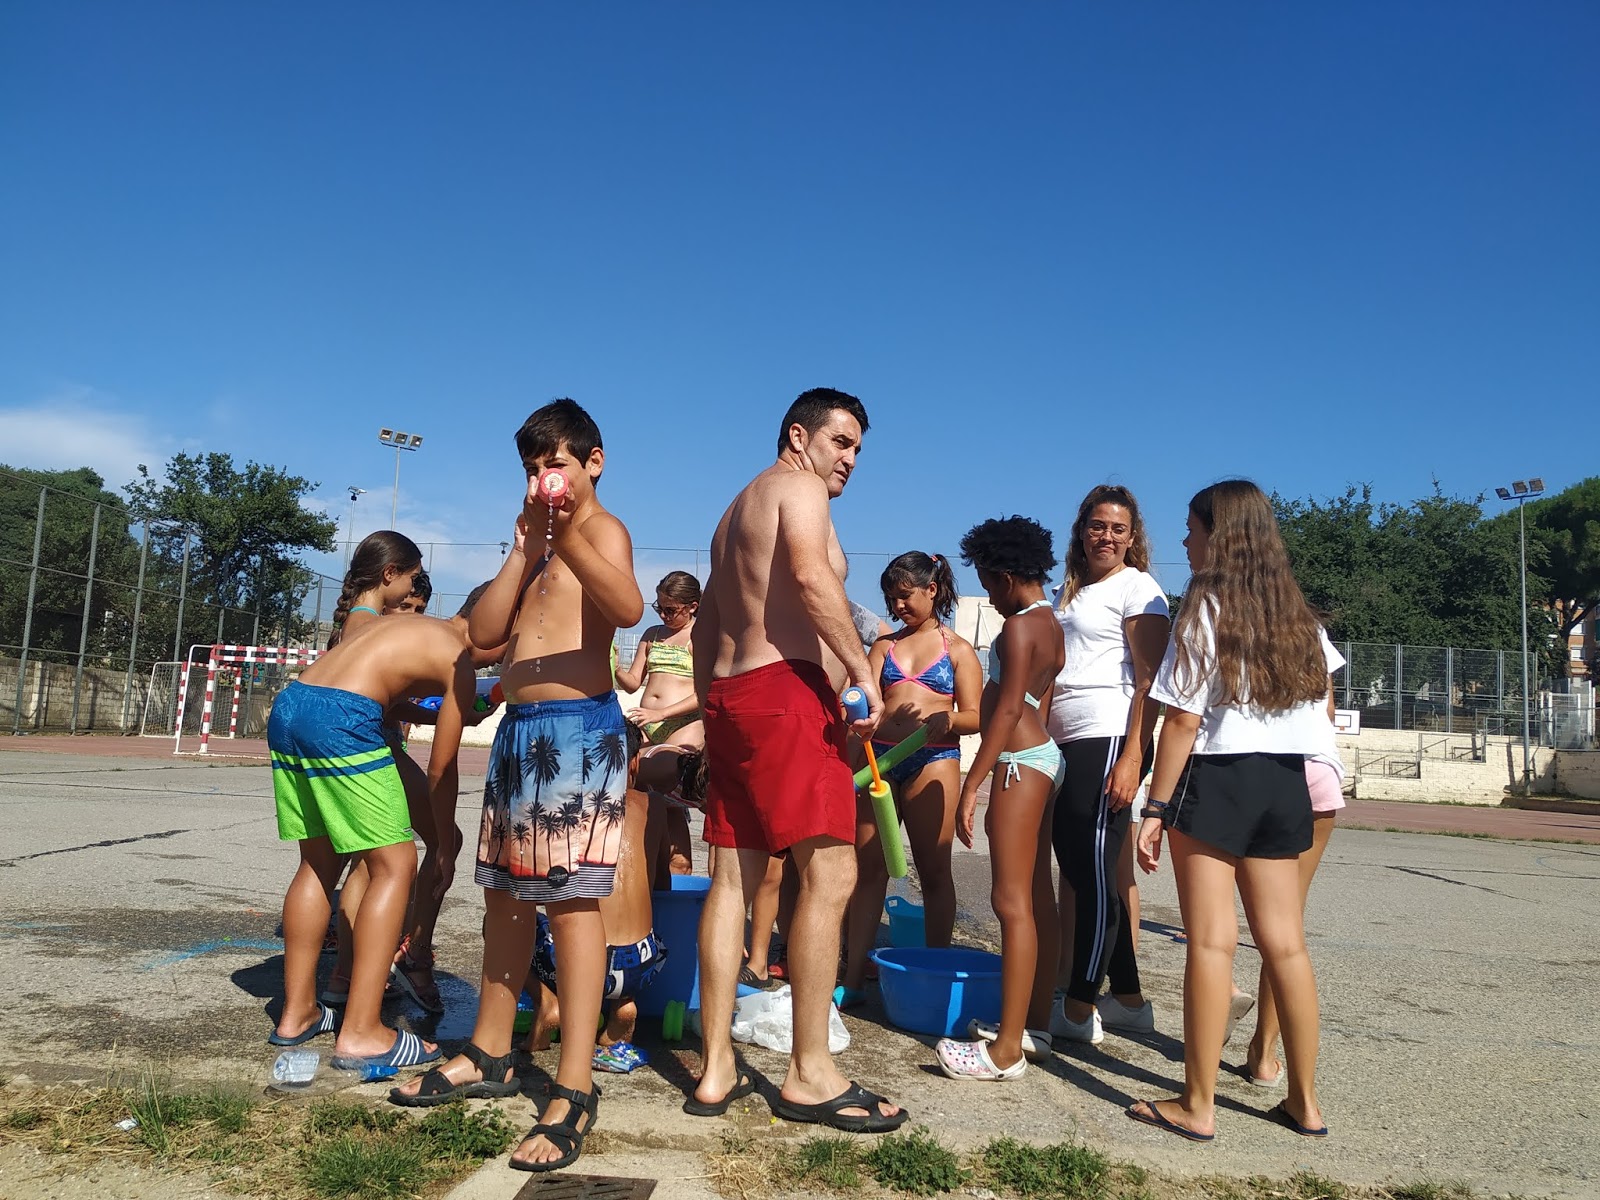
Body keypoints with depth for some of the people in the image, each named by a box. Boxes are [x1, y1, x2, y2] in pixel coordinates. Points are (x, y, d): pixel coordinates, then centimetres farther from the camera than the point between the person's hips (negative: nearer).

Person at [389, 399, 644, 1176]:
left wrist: (565, 536, -41)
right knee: (506, 893, 14)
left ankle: (574, 1091, -4)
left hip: (578, 728, -9)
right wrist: (523, 548, 3)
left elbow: (628, 608, -28)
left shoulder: (601, 530, -5)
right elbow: (485, 632, 10)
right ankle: (488, 1056, 27)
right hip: (519, 728, 9)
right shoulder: (540, 541, 21)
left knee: (572, 899, -9)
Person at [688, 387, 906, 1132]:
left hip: (728, 693, 10)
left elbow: (706, 625, 26)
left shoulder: (737, 510, 28)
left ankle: (715, 1070, 10)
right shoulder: (798, 487, 0)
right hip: (786, 687, -10)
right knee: (830, 871, -9)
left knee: (733, 876, 7)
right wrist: (861, 666, -17)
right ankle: (810, 1075, -5)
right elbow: (811, 574, -21)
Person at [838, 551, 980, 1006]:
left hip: (933, 760, -3)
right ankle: (853, 980, 7)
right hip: (879, 757, 3)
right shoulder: (884, 646, 15)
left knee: (934, 870, 2)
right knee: (869, 867, 3)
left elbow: (974, 716, 1)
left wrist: (945, 718, -19)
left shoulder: (958, 649, 7)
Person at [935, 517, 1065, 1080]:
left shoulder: (1018, 627, -12)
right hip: (1044, 756, 11)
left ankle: (1007, 1049, -8)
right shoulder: (1052, 625, 16)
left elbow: (1007, 710, -19)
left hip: (1020, 761, -11)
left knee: (1012, 901, -10)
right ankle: (1034, 1025, 22)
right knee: (1036, 897, 13)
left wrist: (972, 786, -20)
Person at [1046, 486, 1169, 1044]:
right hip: (1066, 745, 9)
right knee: (1077, 867, 11)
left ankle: (1078, 1008, 3)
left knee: (1093, 870, -6)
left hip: (1108, 740, -8)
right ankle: (1128, 999, 22)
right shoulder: (1071, 592, 21)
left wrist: (1132, 757, -19)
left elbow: (1149, 680, -11)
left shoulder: (1137, 587, -2)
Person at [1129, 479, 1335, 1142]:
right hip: (1285, 782, 7)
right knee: (1285, 944, 11)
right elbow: (1316, 717, 8)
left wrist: (1156, 808, -10)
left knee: (1211, 941, -3)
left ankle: (1197, 1105, 4)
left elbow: (1184, 719, -12)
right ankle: (1304, 1101, 20)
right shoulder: (1295, 614, 12)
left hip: (1218, 778, -6)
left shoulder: (1207, 605, -8)